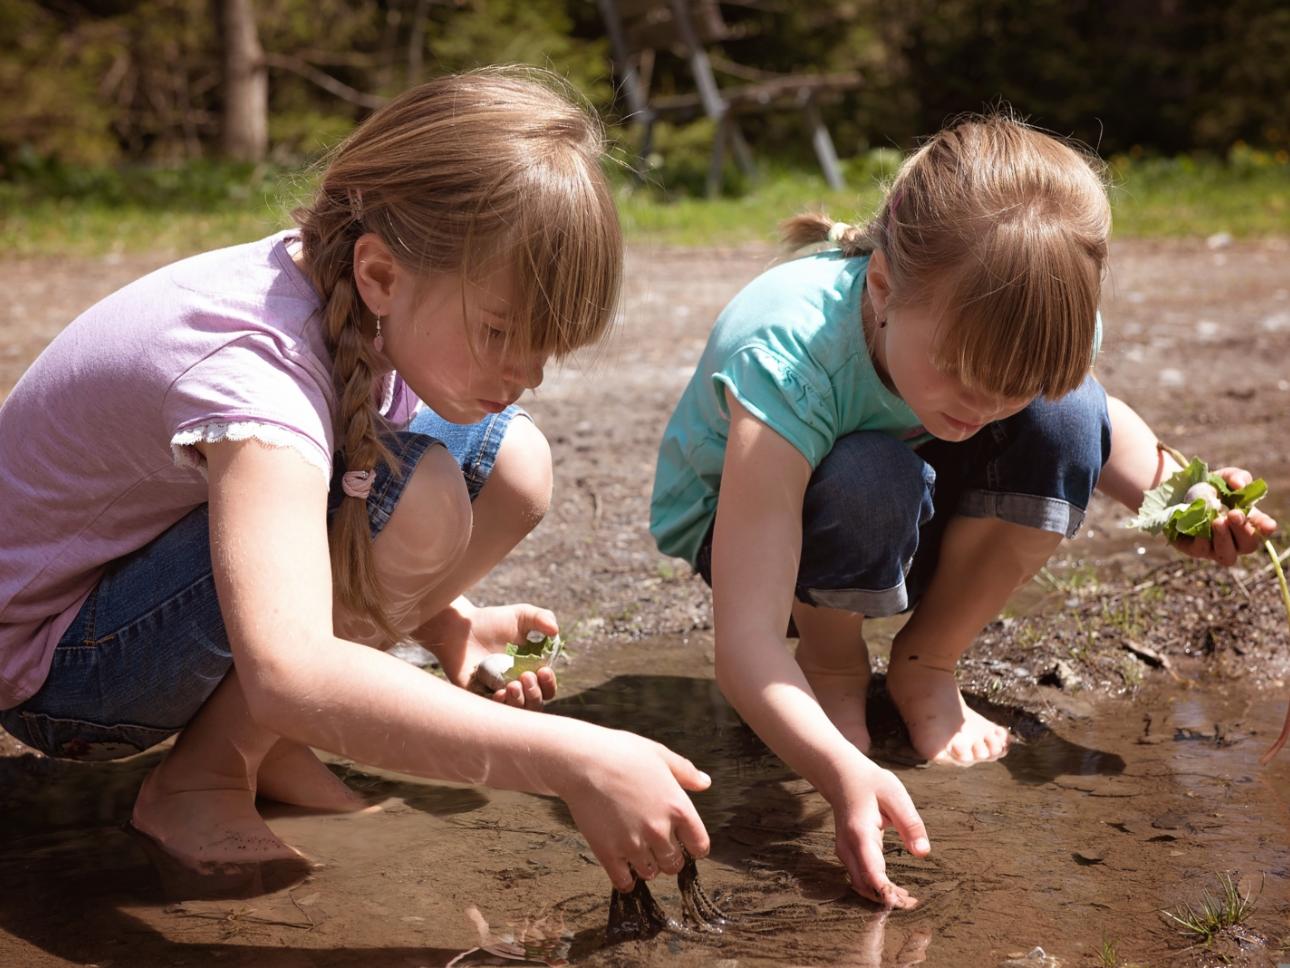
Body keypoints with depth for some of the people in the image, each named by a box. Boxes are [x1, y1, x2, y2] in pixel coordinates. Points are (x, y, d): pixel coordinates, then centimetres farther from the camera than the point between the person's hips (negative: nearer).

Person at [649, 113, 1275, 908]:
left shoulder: (1023, 332, -25)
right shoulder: (787, 362, -40)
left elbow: (1098, 426, 3)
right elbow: (745, 642, -44)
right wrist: (844, 773, -59)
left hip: (904, 538, 5)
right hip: (746, 519, -4)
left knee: (1065, 420, -22)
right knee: (871, 481, -38)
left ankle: (927, 666, -3)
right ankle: (834, 666, -5)